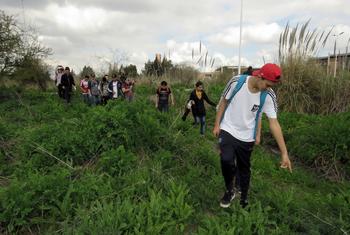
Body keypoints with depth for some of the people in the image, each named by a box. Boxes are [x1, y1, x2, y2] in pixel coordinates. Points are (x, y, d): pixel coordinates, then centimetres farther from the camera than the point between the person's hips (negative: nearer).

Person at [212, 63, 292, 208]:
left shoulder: (269, 96, -16)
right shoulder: (237, 82, -17)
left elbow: (274, 123, -14)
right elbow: (224, 102, -3)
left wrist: (284, 152, -15)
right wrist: (217, 124, -2)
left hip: (246, 137, 1)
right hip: (227, 130, -1)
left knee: (244, 168, 12)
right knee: (227, 160, -24)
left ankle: (244, 198, 37)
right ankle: (229, 190, 4)